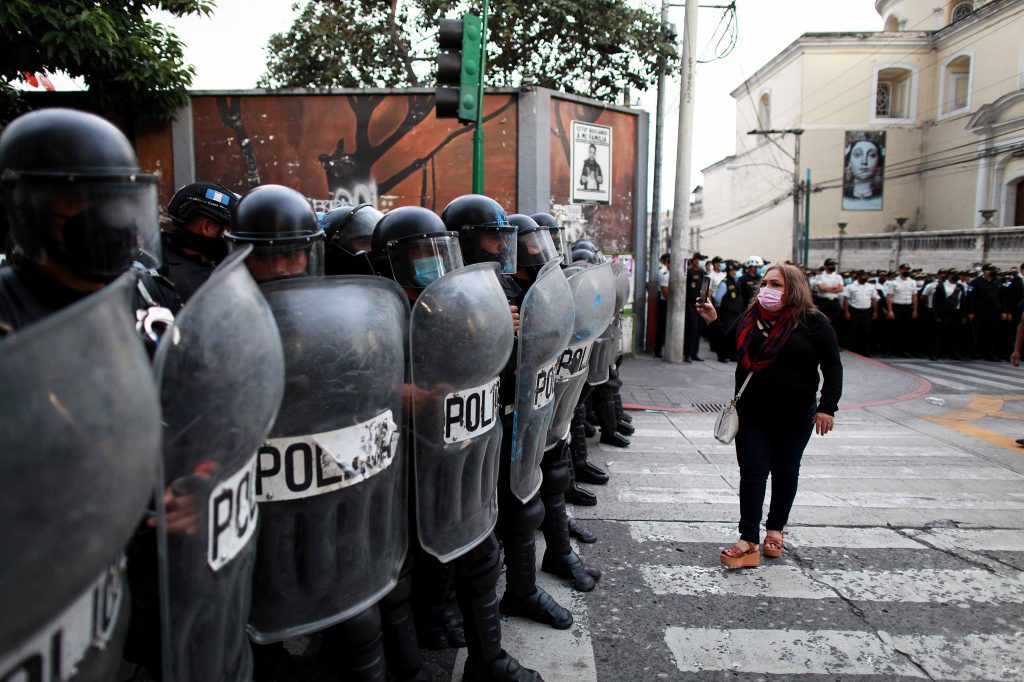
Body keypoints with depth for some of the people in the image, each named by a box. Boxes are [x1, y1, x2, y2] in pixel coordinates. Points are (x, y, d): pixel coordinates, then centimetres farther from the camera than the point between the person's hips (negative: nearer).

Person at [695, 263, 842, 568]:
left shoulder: (813, 322, -6)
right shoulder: (751, 317, 5)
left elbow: (832, 366, -5)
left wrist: (827, 406, -13)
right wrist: (713, 322, -1)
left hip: (794, 416, -2)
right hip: (751, 413, 2)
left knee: (785, 473, 14)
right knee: (752, 473, -1)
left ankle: (775, 529, 31)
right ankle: (749, 540, 1)